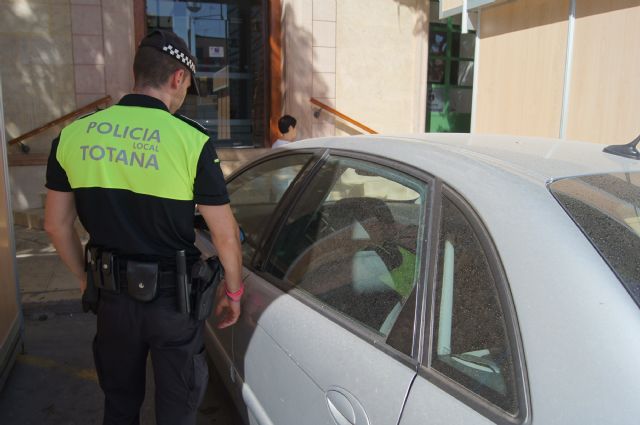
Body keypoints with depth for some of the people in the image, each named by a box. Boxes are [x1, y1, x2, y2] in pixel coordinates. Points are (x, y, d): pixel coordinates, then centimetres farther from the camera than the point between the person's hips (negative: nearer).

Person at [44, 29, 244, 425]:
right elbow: (226, 235, -14)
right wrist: (233, 291, 2)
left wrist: (86, 279, 18)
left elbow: (57, 224, 5)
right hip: (172, 298, -4)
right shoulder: (191, 140, -17)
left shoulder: (73, 134, -3)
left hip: (112, 294, 4)